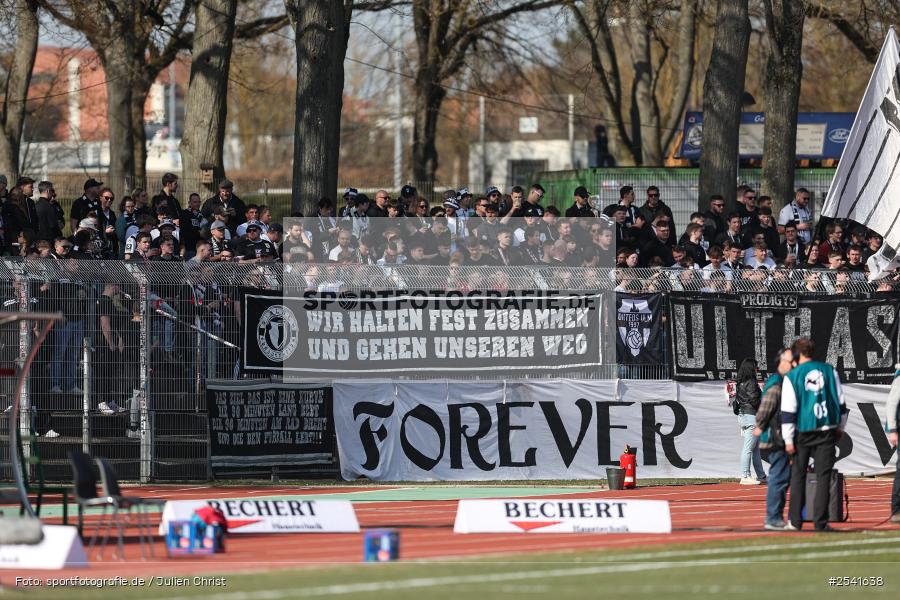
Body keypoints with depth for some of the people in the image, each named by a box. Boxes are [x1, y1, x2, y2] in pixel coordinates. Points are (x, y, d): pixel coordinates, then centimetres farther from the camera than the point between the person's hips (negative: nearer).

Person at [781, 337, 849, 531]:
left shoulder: (792, 376, -4)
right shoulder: (829, 370, 5)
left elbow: (788, 411, -5)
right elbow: (840, 401, 10)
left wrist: (788, 440, -2)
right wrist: (840, 427, 21)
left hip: (803, 433, -1)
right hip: (827, 430, 1)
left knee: (798, 475, 10)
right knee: (823, 476, 3)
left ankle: (795, 520, 8)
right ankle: (820, 521, -3)